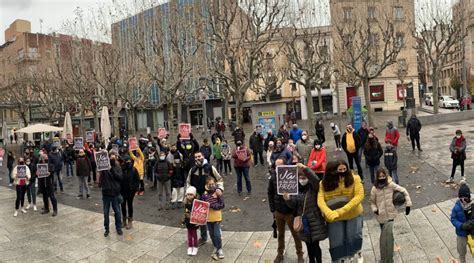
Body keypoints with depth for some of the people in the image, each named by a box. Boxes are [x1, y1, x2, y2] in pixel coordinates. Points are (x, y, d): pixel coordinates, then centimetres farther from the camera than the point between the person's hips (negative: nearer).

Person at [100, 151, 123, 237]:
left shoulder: (117, 166, 0)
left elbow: (120, 177, -11)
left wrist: (112, 169, -18)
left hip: (115, 192, 1)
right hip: (106, 192, -1)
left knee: (117, 211, 11)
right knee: (106, 212, 10)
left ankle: (118, 227, 27)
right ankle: (106, 229, 24)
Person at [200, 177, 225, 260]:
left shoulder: (218, 193, -11)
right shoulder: (204, 194, -6)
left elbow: (221, 205, -14)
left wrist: (212, 205, -23)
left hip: (216, 217, -3)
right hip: (208, 217, 3)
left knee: (217, 234, -5)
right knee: (212, 234, 15)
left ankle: (220, 249, 13)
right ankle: (215, 248, 35)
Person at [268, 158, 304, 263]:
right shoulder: (273, 177, -7)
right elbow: (270, 194, 3)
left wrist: (295, 211, -15)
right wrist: (273, 210, 2)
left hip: (290, 211, -3)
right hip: (278, 211, 4)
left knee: (296, 234, 13)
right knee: (280, 234, 20)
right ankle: (280, 254, 37)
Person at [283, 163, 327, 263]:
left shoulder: (314, 188, -11)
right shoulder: (297, 189, 3)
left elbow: (315, 179, -33)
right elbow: (294, 205, 4)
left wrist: (305, 168, -47)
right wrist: (288, 199, -18)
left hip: (315, 222, -5)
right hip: (303, 222, 5)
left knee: (315, 245, 3)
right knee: (309, 245, 18)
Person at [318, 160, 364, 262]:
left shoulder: (354, 179, -13)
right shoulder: (324, 183, -11)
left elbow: (359, 196, -21)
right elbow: (320, 201, -18)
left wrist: (342, 210, -29)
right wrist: (330, 214, -36)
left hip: (353, 215, 0)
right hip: (334, 218, 1)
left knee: (354, 238, 8)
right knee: (336, 243, 9)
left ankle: (357, 253, 42)